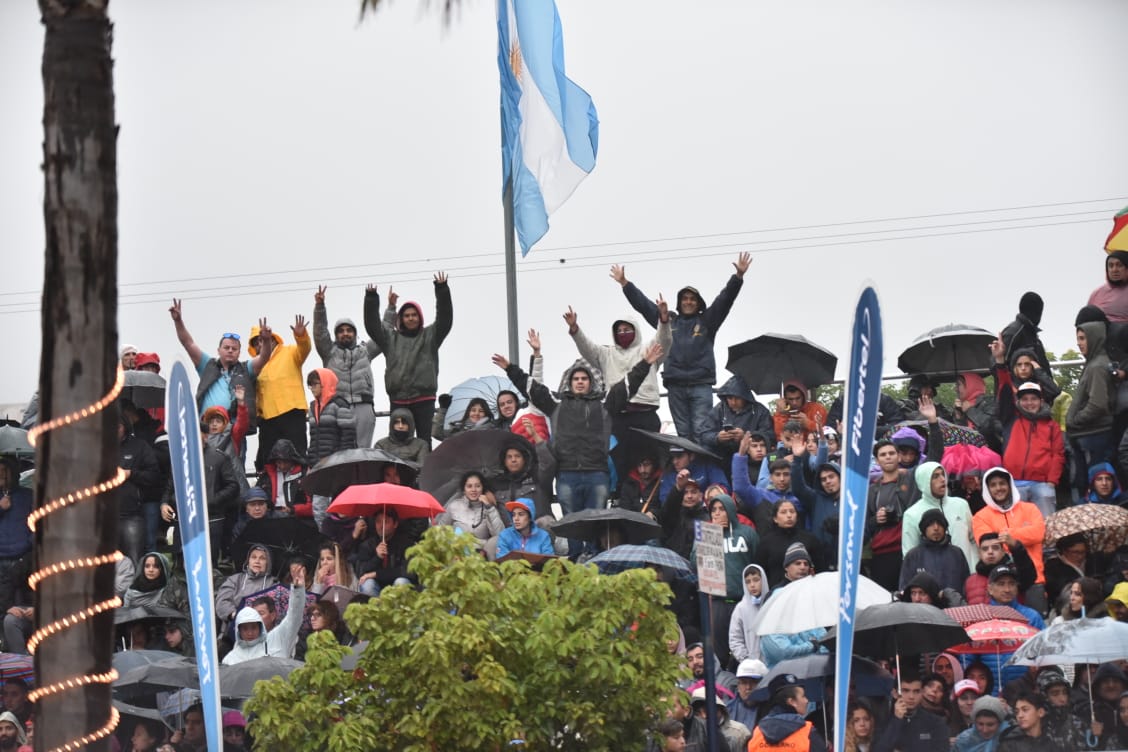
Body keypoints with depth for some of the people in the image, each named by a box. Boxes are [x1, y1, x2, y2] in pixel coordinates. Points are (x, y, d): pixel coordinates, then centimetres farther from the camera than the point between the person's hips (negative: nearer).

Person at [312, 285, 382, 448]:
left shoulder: (365, 351, 23)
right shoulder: (330, 351, 18)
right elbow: (320, 332, 6)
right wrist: (319, 305, -6)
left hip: (363, 407, 1)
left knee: (362, 449, -3)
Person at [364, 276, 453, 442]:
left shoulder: (430, 336, 9)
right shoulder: (391, 337, 14)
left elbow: (445, 319, -3)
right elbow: (372, 324, 8)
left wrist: (442, 290, -13)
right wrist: (371, 299, -3)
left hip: (424, 399, -1)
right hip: (398, 400, 1)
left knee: (424, 441, 1)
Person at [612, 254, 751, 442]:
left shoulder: (707, 320, 9)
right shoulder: (668, 320, 15)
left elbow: (725, 299, -1)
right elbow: (642, 303, 18)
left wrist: (738, 276, -13)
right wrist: (624, 283, 16)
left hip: (701, 384, -3)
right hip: (675, 385, 3)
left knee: (701, 431, -8)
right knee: (683, 432, 5)